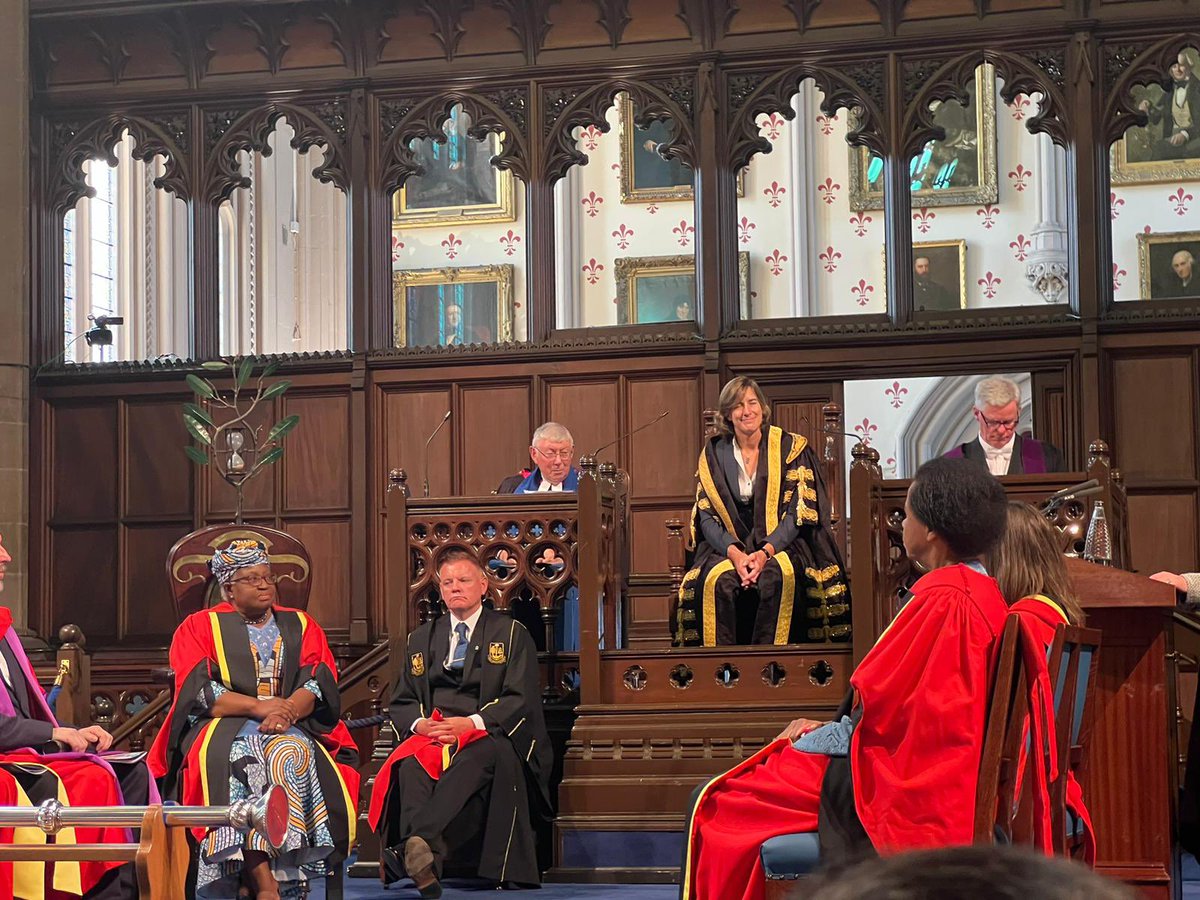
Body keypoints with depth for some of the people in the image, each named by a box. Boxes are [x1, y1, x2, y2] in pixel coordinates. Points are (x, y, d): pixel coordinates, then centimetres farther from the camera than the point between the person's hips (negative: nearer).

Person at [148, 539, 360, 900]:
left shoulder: (301, 626, 19)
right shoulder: (198, 627, 13)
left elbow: (318, 684, 5)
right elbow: (199, 692, -2)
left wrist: (288, 710, -17)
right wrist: (258, 707, -16)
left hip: (291, 726, 2)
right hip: (223, 728, -2)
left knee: (293, 753, -34)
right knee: (239, 758, -36)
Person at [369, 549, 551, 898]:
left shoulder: (511, 634, 12)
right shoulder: (421, 639, 23)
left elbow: (521, 699, 0)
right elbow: (401, 702, 18)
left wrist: (472, 722, -16)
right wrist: (419, 723, -7)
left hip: (489, 735, -3)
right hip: (430, 734, 3)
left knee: (482, 755, -41)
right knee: (411, 762, -36)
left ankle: (406, 850, -57)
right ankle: (424, 855, -53)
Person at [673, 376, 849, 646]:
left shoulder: (789, 448, 3)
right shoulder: (714, 454, 8)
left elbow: (798, 512, -3)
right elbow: (706, 516, 3)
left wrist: (766, 551, -20)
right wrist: (734, 552, -17)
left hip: (780, 543, -1)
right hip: (729, 545, 2)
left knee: (776, 577, -36)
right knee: (717, 581, -32)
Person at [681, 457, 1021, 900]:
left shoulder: (943, 600, -22)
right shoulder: (983, 592, 8)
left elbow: (883, 704, -20)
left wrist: (819, 738, -5)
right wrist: (836, 728, 11)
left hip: (892, 779, -10)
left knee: (714, 803, -3)